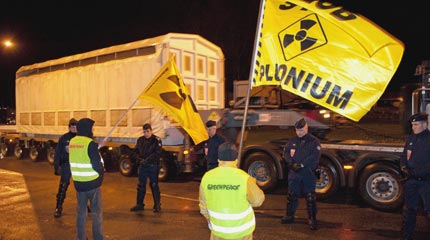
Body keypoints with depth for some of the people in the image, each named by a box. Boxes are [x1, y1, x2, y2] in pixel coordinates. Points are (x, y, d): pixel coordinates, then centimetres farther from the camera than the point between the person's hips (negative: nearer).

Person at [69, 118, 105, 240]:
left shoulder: (72, 142, 3)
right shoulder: (91, 143, -18)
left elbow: (75, 160, 12)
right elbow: (97, 165, -19)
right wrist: (102, 172, 1)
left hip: (78, 182, 6)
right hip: (92, 182, -6)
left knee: (81, 211, 17)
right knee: (96, 212, 5)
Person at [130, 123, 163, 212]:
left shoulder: (156, 140, -7)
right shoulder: (140, 140, 9)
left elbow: (157, 154, -14)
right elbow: (136, 151, 11)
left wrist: (147, 160, -19)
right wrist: (140, 159, -7)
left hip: (153, 166, -5)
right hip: (142, 166, 5)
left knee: (154, 185, 0)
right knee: (141, 185, 13)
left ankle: (157, 205, 10)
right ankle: (139, 204, 25)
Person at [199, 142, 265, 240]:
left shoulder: (207, 177, -14)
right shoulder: (244, 178, -22)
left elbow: (204, 205, -2)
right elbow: (257, 200, -8)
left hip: (218, 227, 2)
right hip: (242, 227, -1)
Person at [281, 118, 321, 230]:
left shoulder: (314, 141, -3)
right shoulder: (292, 140, 10)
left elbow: (314, 157, -14)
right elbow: (286, 152, 4)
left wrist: (302, 165, -20)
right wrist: (291, 163, -13)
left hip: (308, 173, -4)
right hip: (294, 173, 4)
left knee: (310, 196, 0)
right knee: (292, 195, 12)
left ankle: (312, 219, 12)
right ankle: (289, 215, 26)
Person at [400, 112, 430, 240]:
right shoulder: (411, 138, 10)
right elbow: (404, 155, 18)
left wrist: (416, 171, -20)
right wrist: (404, 166, 0)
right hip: (411, 180, 6)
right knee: (409, 209, 15)